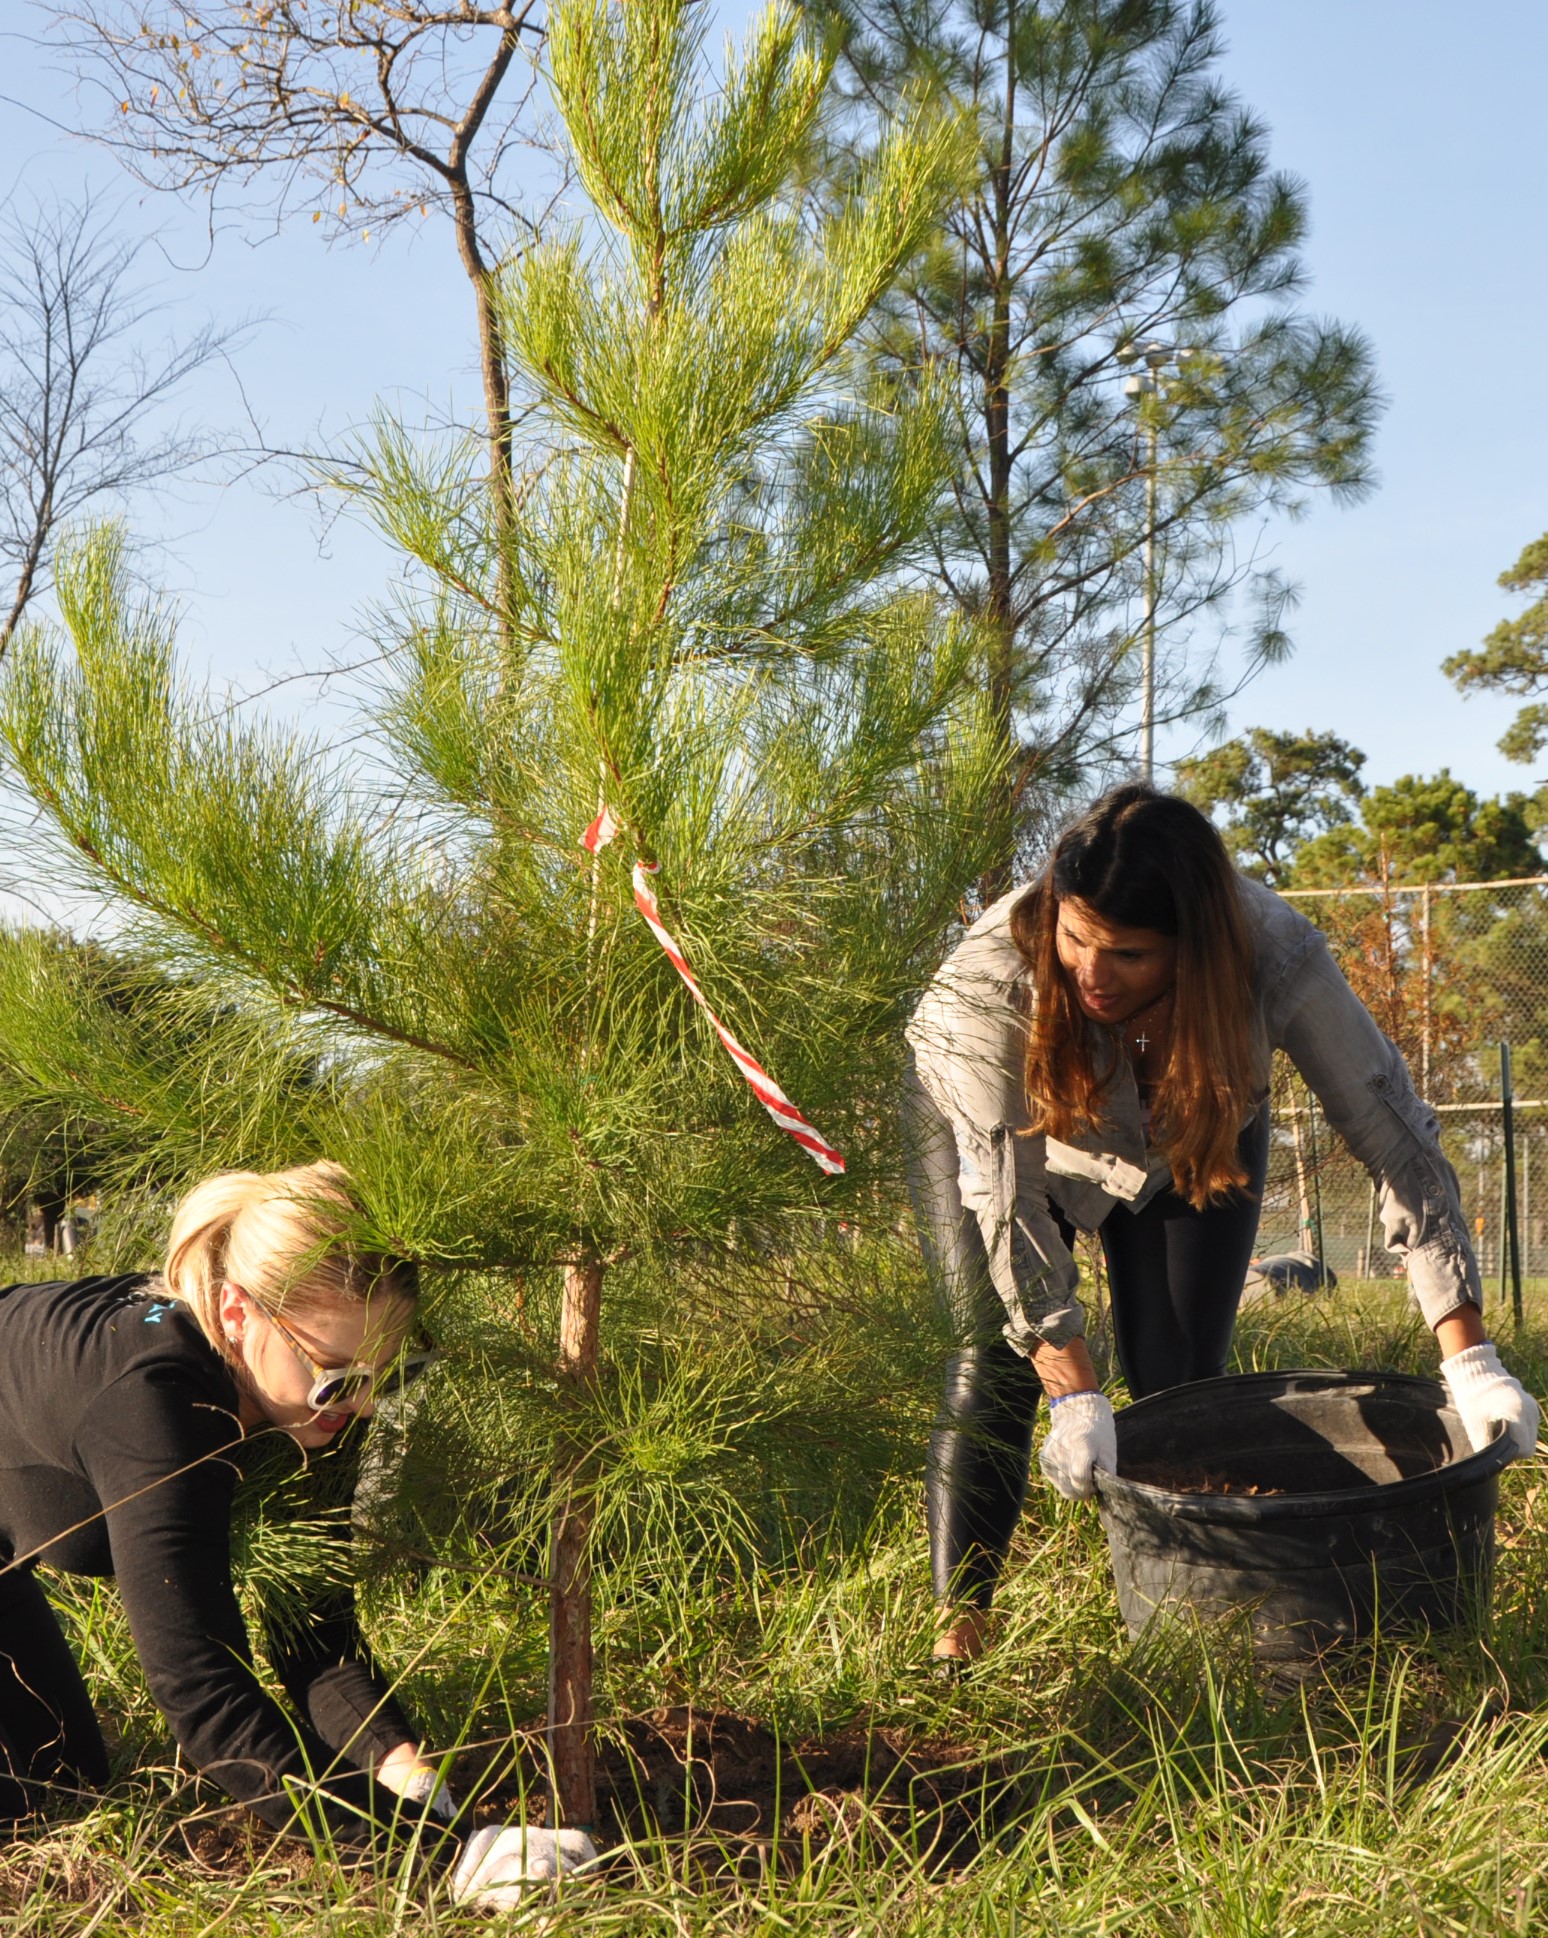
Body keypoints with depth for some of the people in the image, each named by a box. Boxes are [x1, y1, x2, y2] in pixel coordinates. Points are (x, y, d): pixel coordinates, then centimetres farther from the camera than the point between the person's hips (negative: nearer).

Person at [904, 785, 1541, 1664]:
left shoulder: (1276, 959, -38)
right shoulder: (995, 969, -41)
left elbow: (1398, 1138, -32)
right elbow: (1008, 1195, -36)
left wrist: (1470, 1360, -35)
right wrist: (1075, 1397, -39)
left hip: (1194, 1133, 2)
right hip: (996, 1124, -1)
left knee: (1182, 1381, -5)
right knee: (997, 1358, -12)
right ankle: (957, 1639, -5)